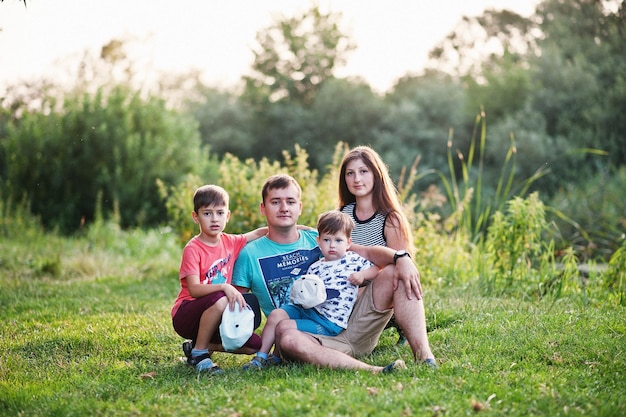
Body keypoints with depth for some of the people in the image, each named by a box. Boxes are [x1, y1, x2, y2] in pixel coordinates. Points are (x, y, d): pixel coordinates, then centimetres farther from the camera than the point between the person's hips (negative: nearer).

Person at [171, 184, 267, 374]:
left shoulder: (230, 243, 3)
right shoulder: (193, 249, -14)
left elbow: (258, 233, 15)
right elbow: (194, 289, -24)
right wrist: (224, 287, -38)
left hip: (217, 317, 6)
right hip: (185, 315, -6)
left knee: (254, 345, -9)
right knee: (219, 300, -37)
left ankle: (205, 345, 9)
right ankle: (198, 354, -17)